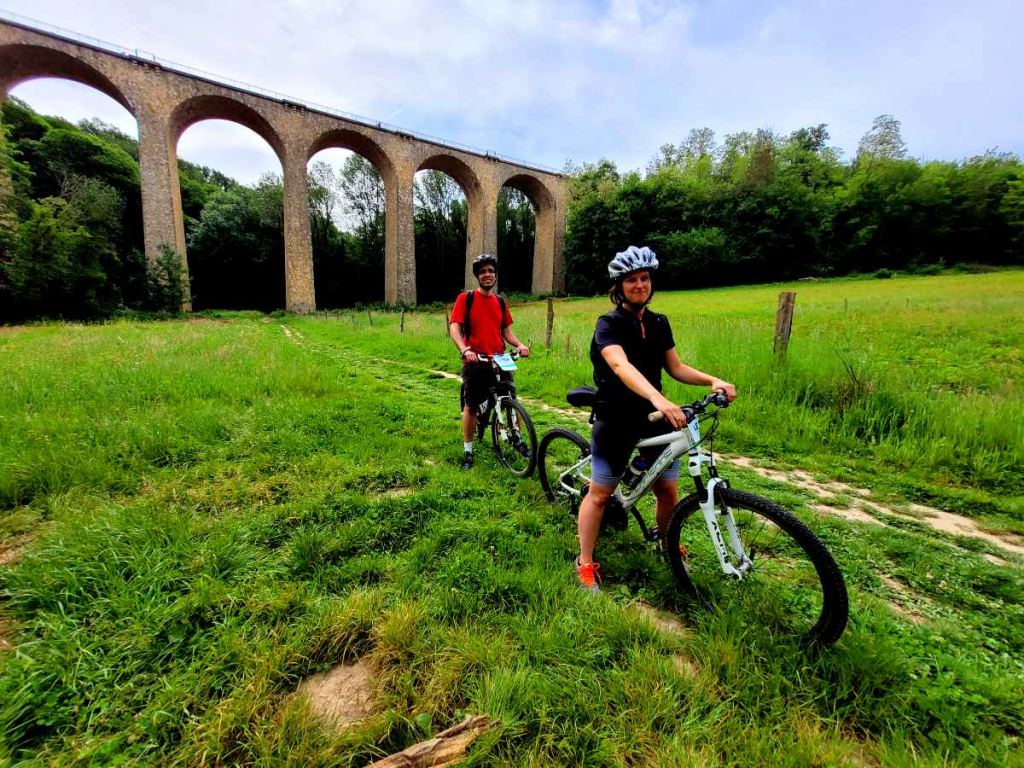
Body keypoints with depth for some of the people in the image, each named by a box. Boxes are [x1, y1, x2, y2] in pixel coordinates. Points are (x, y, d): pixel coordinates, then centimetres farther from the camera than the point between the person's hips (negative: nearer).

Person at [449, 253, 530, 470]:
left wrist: (519, 344, -6)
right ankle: (468, 451, 17)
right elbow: (454, 328, -9)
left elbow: (506, 331, 14)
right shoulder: (466, 298, -2)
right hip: (475, 362, -3)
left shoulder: (500, 301, 12)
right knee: (470, 406, 2)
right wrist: (464, 349, -27)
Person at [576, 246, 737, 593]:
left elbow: (676, 368, 11)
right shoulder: (608, 324, -13)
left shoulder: (659, 323, 7)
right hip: (616, 420, -5)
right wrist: (658, 399, -47)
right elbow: (621, 366, -31)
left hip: (654, 418, 5)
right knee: (600, 493, 4)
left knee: (668, 492, 10)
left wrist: (712, 380, -8)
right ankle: (585, 563, 20)